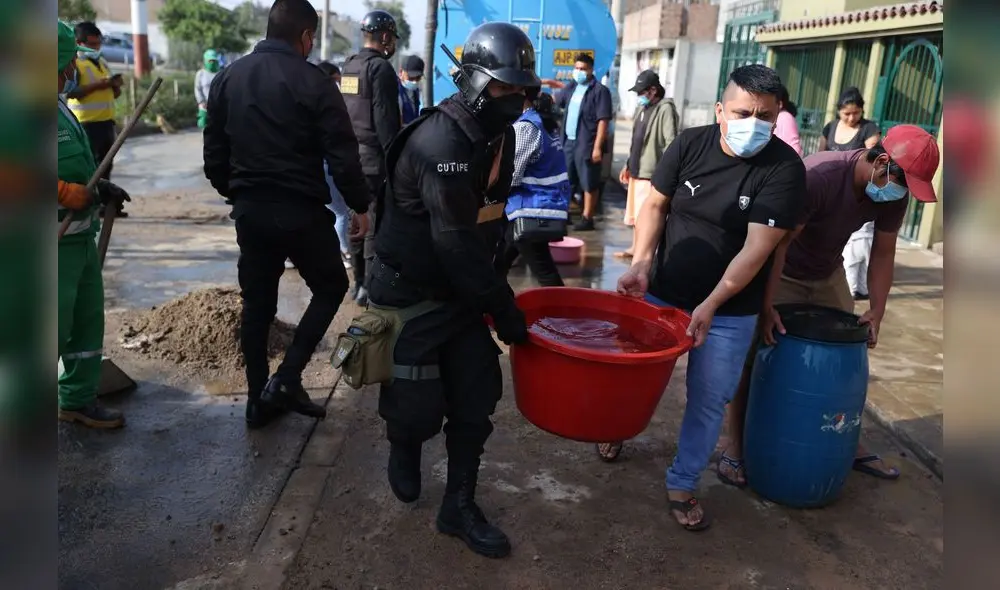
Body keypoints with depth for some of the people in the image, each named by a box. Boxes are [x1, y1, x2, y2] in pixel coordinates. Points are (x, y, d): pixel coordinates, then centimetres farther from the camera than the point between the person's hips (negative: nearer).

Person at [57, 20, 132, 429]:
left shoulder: (61, 108, 13)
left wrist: (100, 188, 6)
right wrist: (80, 194, -22)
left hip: (80, 236, 10)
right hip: (58, 242, -10)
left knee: (88, 319, 16)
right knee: (56, 325, -2)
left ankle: (79, 399, 29)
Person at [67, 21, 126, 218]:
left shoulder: (103, 62, 18)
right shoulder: (75, 63, -7)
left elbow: (115, 94, 22)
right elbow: (70, 92, -19)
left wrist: (115, 86, 0)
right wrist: (98, 85, -23)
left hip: (106, 121, 8)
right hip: (86, 123, -8)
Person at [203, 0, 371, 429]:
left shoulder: (228, 78, 7)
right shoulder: (313, 82, -11)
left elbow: (214, 154, 11)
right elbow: (342, 156, -12)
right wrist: (360, 206, 0)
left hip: (249, 211, 6)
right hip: (300, 210, -5)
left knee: (257, 304, 14)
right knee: (330, 287, 14)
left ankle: (259, 400, 20)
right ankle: (286, 379, 3)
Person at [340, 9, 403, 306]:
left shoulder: (349, 67, 14)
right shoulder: (380, 68, -12)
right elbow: (386, 119, -18)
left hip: (352, 153, 9)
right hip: (374, 155, -9)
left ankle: (358, 282, 19)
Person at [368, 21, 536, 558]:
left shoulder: (499, 134, 3)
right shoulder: (440, 143, -27)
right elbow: (457, 246, -27)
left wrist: (494, 289, 13)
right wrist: (508, 315, -20)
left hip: (460, 288, 8)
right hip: (410, 292, -8)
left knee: (475, 396, 7)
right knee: (418, 403, 4)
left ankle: (459, 507, 22)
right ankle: (403, 450, 41)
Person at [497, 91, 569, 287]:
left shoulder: (525, 126, -16)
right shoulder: (541, 121, 12)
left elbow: (508, 176, -16)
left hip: (532, 212, -10)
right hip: (543, 208, 10)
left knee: (545, 275, -4)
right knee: (497, 265, 19)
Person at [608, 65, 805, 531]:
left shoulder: (784, 168, -16)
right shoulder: (690, 144, -8)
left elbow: (757, 248, -21)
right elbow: (655, 205, -2)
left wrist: (711, 304, -29)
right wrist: (641, 262, -18)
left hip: (729, 311, -2)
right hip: (661, 294, 2)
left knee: (708, 400, 7)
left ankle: (682, 484, 27)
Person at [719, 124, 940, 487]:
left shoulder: (893, 194, -13)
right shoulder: (818, 176, -33)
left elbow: (883, 253, -2)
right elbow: (778, 242, -33)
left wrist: (876, 312, -8)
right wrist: (766, 307, -34)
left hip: (828, 276, 6)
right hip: (779, 274, -6)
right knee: (754, 358, -5)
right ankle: (735, 447, 7)